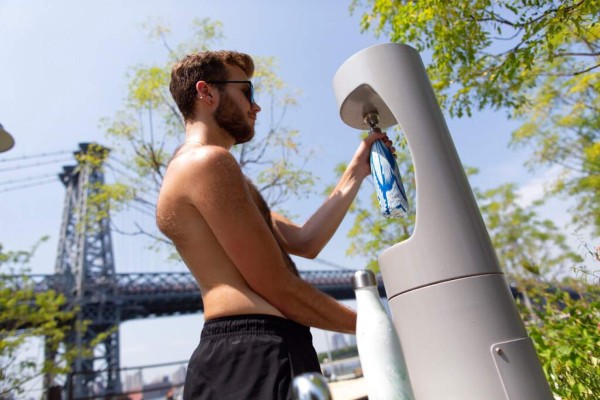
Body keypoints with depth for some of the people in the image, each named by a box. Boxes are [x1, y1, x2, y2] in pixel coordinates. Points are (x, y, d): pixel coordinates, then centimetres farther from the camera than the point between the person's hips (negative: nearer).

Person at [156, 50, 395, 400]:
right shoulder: (208, 161, -11)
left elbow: (304, 243, 13)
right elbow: (278, 288, -15)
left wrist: (356, 172, 15)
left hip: (251, 354, 10)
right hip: (255, 354, -10)